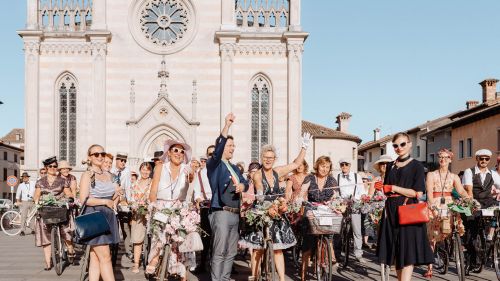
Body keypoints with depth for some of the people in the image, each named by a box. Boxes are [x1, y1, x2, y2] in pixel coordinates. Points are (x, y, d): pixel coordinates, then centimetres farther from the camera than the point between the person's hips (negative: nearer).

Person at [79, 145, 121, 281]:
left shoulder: (108, 175, 16)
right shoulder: (87, 175, -5)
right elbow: (84, 199, -14)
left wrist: (116, 195, 5)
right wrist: (105, 201, -10)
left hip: (108, 216, 7)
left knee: (95, 258, 8)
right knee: (105, 257, -9)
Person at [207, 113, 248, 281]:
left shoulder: (234, 168, 21)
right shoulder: (214, 164, -2)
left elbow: (245, 182, 18)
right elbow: (217, 151, -21)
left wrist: (242, 185, -9)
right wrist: (227, 126, -30)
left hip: (235, 214, 8)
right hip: (221, 213, -8)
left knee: (231, 252, 11)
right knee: (219, 252, -7)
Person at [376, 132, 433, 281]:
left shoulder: (416, 166, -1)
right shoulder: (391, 166, 15)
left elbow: (418, 194, -10)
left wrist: (393, 188, -11)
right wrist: (382, 188, -4)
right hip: (391, 211, 6)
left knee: (408, 253, -9)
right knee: (396, 252, 7)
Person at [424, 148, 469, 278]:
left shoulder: (454, 177, 11)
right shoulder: (431, 175, 5)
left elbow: (462, 191, -3)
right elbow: (429, 193, -6)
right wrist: (433, 207, -21)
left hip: (449, 206, 2)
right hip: (434, 207, -2)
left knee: (457, 231, -17)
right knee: (432, 237, -4)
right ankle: (430, 268, 0)